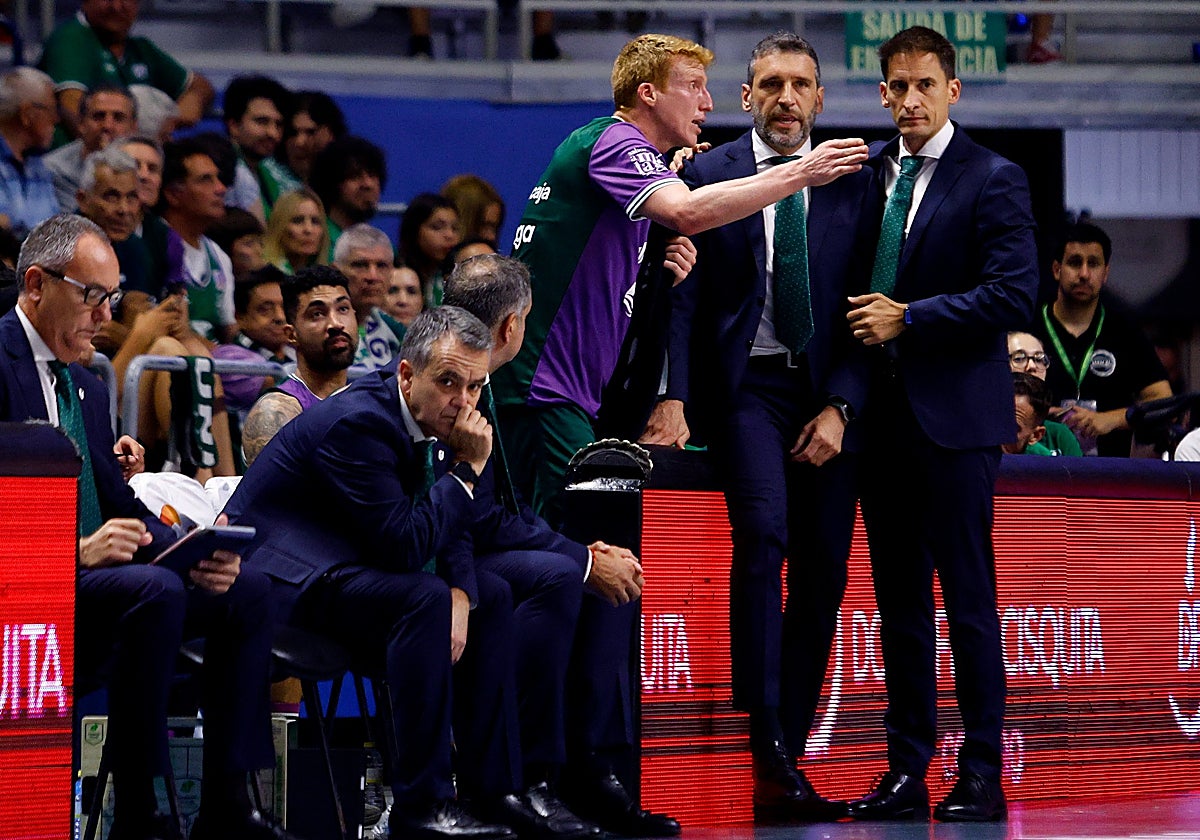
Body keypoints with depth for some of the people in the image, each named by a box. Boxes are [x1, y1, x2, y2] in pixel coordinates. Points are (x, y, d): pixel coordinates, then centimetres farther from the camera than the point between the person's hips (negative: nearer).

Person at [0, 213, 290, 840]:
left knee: (247, 590, -3)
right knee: (155, 591, -32)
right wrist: (78, 550, -27)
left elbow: (122, 508, 17)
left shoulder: (87, 388, 21)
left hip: (92, 572, 9)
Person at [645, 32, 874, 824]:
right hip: (745, 386, -3)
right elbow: (683, 294, -1)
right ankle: (767, 749, -25)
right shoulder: (707, 176, 4)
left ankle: (786, 762, 9)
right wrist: (674, 398, -13)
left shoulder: (852, 185, 9)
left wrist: (840, 406, -6)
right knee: (763, 535, -23)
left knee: (823, 573, 1)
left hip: (828, 394, 3)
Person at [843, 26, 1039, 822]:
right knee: (900, 600, 8)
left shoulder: (994, 180, -4)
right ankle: (907, 772, 12)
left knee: (968, 599, -4)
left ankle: (982, 776, 0)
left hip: (956, 415, -6)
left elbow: (1014, 295, -12)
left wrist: (908, 319, -13)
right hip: (882, 412, 6)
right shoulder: (866, 172, 13)